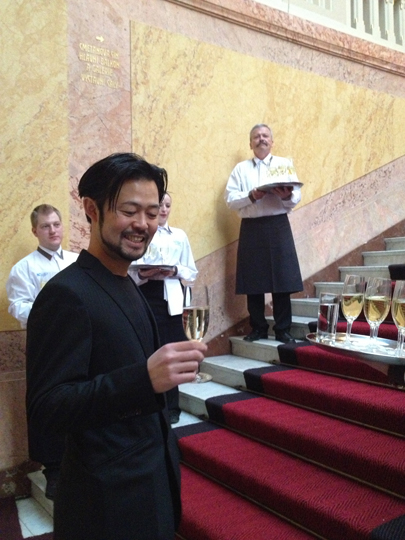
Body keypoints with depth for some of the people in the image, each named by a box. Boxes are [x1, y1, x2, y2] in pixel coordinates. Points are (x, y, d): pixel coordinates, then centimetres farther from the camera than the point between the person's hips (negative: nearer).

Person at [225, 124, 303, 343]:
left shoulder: (284, 164, 12)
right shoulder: (240, 168, 12)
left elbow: (297, 197, 3)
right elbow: (230, 199, 1)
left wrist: (287, 196, -18)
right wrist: (251, 196, -15)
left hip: (278, 226, 0)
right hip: (251, 228, 1)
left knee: (282, 279, -1)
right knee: (253, 281, 2)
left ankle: (283, 329, 9)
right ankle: (258, 328, 14)